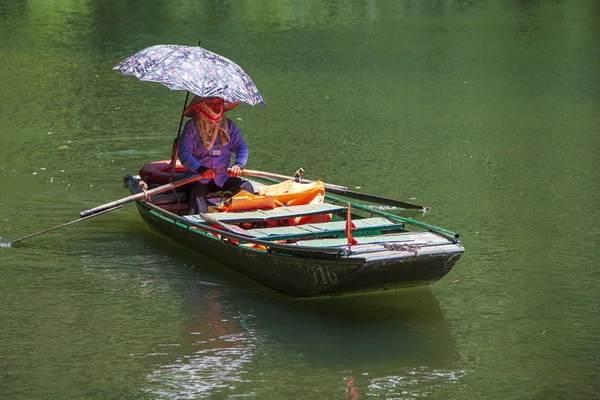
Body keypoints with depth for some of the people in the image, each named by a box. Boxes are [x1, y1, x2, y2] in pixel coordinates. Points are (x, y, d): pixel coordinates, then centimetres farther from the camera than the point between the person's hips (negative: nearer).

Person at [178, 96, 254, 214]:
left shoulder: (228, 125, 11)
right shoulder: (192, 126, 0)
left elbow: (242, 147, 0)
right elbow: (184, 153, -12)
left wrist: (238, 164, -25)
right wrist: (201, 169, -32)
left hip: (223, 178, 3)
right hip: (197, 178, -3)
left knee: (246, 186, -23)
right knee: (197, 193, -35)